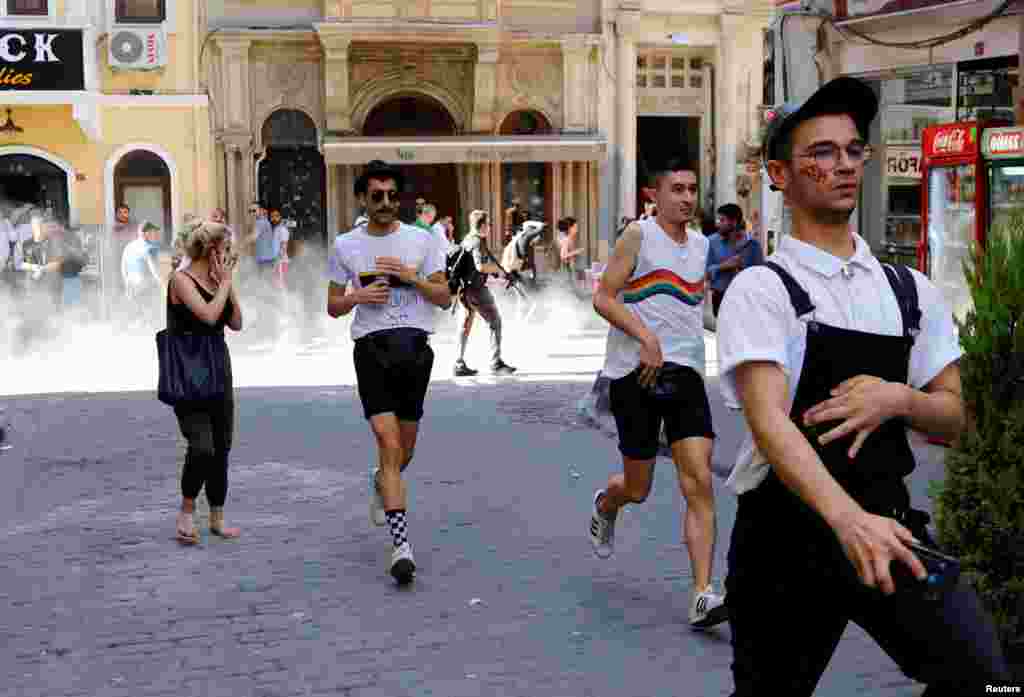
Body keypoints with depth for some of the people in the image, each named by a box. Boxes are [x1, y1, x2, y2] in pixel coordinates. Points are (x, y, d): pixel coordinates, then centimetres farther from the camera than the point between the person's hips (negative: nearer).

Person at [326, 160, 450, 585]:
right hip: (372, 347, -2)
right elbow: (333, 307, 13)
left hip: (415, 346, 2)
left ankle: (381, 485, 47)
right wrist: (357, 297, -8)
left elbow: (444, 298, 6)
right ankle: (401, 545, -16)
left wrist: (411, 276, -10)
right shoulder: (346, 246, 8)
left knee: (404, 449, 11)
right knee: (389, 443, -15)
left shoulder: (421, 240, 7)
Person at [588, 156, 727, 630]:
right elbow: (603, 298, -11)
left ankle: (703, 597, -10)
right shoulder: (638, 235, -4)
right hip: (635, 373, -4)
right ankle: (604, 505, 44)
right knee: (638, 488, 7)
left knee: (699, 482, -9)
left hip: (685, 373, 4)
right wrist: (647, 339, -21)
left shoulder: (701, 245, 14)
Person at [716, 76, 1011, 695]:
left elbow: (953, 417, 12)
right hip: (788, 531, -4)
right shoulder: (762, 289, -8)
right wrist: (848, 519, -37)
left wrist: (896, 398, -12)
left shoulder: (911, 290, 8)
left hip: (887, 520, 4)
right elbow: (769, 420, -22)